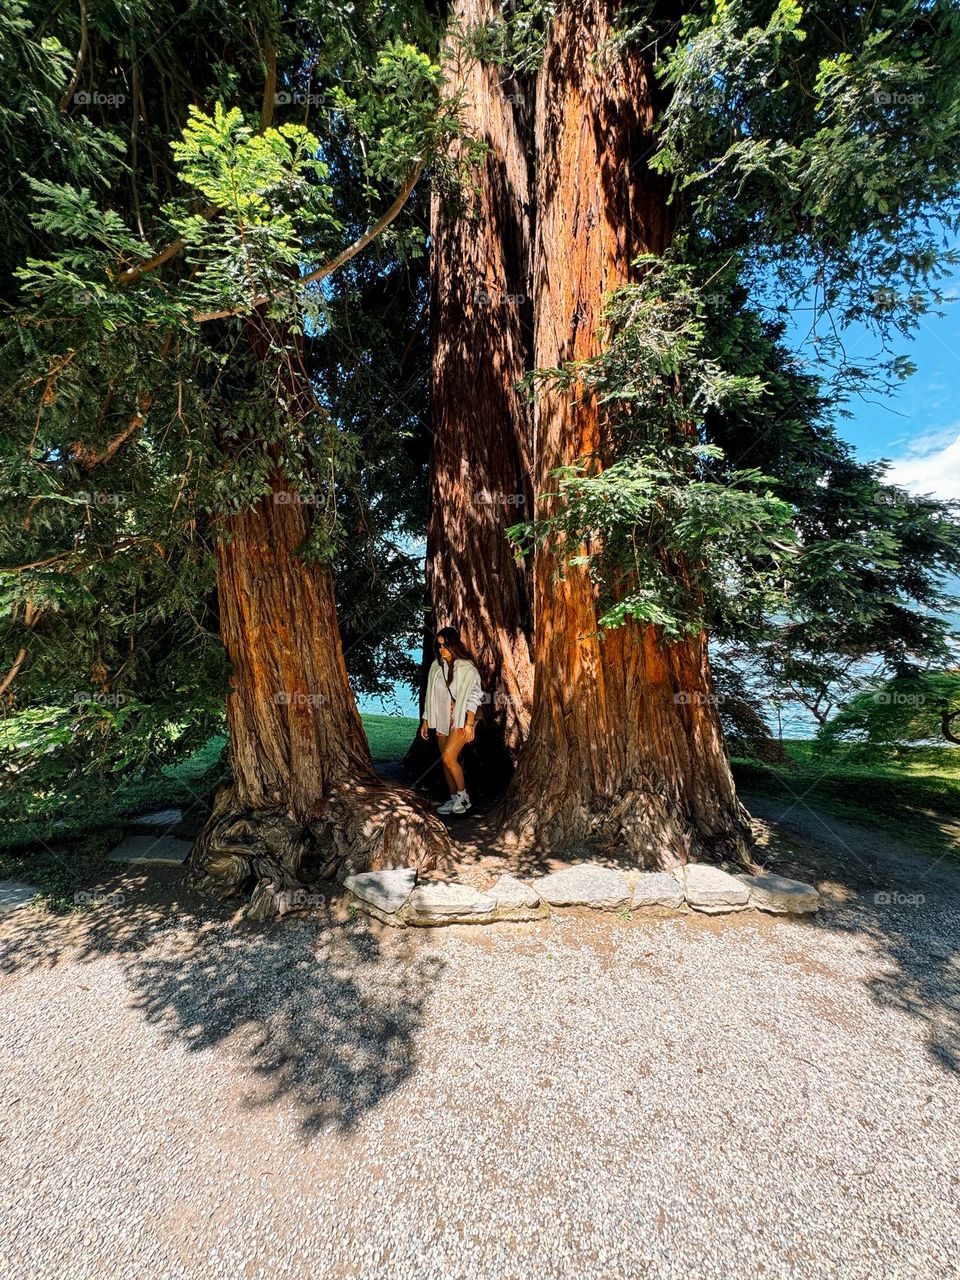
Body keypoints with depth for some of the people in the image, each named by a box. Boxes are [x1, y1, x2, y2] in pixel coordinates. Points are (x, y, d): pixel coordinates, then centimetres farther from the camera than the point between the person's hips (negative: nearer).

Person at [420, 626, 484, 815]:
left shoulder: (467, 668, -10)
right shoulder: (436, 666, 7)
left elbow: (473, 696, -11)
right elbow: (431, 695, 12)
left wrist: (470, 724, -16)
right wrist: (425, 720, 12)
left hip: (461, 719, -6)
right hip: (442, 720, 6)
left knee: (448, 758, -16)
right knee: (446, 761, 9)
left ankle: (463, 796, 3)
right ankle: (454, 798, 22)